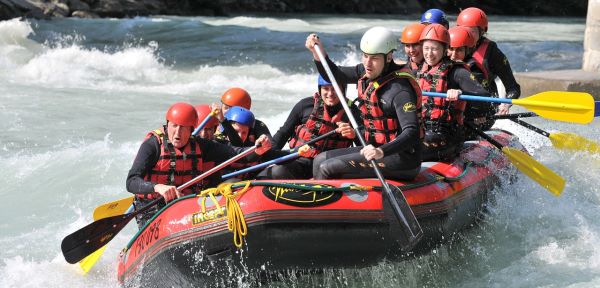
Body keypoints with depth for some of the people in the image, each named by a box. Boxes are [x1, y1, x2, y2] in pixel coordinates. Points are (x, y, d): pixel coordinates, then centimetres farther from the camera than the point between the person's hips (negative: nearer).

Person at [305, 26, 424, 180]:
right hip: (378, 149, 9)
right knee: (320, 160, 8)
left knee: (327, 168, -16)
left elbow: (412, 133, -30)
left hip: (402, 158, -9)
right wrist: (319, 53, -1)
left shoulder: (399, 90, -22)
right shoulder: (367, 73, 4)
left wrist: (382, 151, -45)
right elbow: (333, 75, 18)